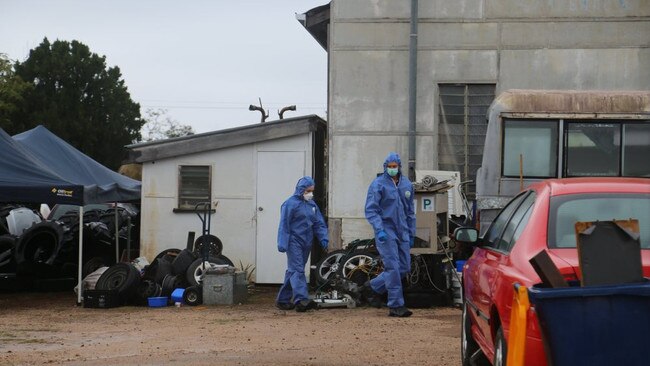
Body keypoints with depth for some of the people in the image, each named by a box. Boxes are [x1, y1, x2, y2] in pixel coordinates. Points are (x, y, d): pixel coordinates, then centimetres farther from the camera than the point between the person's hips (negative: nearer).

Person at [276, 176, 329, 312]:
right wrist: (283, 244, -15)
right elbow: (284, 225, -10)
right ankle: (301, 300, -24)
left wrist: (323, 239, -1)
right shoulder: (290, 204, -8)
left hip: (306, 243, 7)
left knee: (293, 270, 12)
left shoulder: (312, 204, 13)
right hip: (294, 242, -7)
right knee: (297, 270, -15)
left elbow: (319, 223, 14)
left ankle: (283, 300, 19)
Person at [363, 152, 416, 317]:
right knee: (393, 268, -10)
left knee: (404, 267, 6)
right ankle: (396, 306, -6)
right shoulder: (378, 184, -5)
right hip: (386, 231, -6)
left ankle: (374, 287, 23)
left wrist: (411, 234, 18)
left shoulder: (407, 184, 13)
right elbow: (370, 209, -10)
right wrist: (379, 229, -21)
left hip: (402, 232, 6)